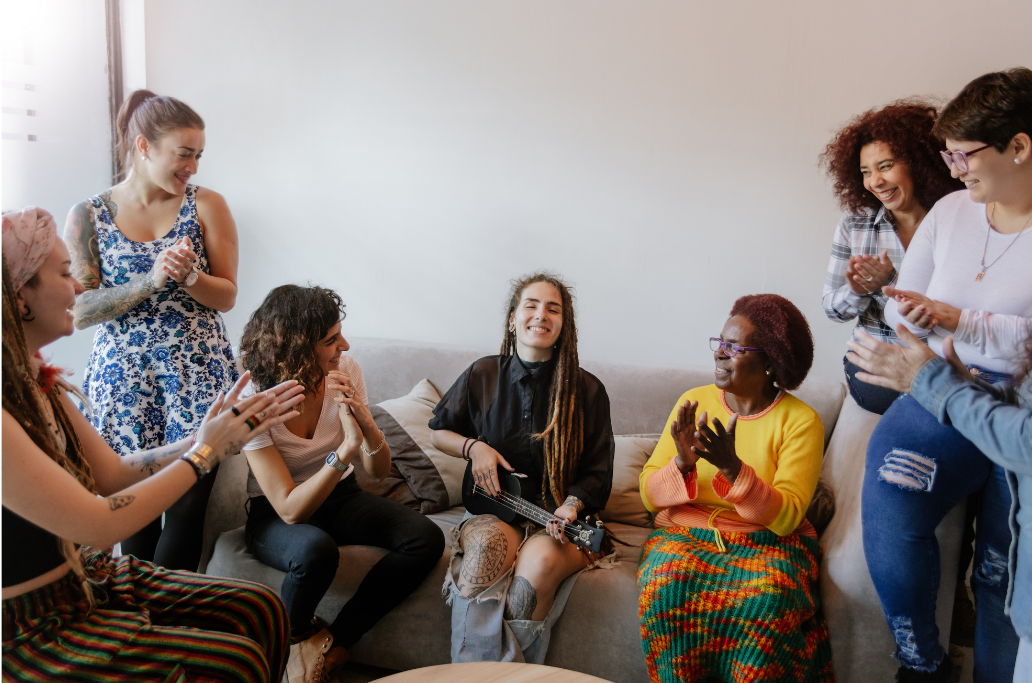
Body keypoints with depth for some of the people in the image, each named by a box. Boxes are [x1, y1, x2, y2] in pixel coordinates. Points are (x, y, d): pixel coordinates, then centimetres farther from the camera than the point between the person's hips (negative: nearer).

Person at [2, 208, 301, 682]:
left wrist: (212, 436, -4)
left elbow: (113, 474, 4)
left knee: (259, 608, 3)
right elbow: (99, 525, -26)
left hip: (86, 578, 8)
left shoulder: (40, 384, 1)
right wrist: (204, 453, -16)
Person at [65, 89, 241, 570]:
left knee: (187, 506, -2)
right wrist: (151, 281, -18)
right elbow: (79, 311, -4)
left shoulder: (206, 205, 2)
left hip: (197, 374, 0)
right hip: (123, 379, 0)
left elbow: (226, 296, 3)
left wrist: (189, 275, -18)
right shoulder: (88, 217, 2)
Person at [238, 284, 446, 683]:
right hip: (276, 514, -4)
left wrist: (366, 424, -28)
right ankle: (294, 642, -5)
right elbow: (291, 510, -26)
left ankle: (334, 642, -8)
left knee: (427, 539, -19)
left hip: (339, 495, 4)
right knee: (316, 550, -39)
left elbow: (379, 471, -6)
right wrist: (347, 448, -37)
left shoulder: (345, 370, -12)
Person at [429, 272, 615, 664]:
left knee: (541, 559, -35)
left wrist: (570, 507, -16)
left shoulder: (587, 390, -1)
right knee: (491, 542, -35)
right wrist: (474, 447, -4)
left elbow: (597, 473, 3)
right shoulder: (483, 375, 4)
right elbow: (437, 432, 16)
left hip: (558, 517, 0)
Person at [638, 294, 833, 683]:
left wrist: (733, 468, -27)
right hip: (686, 533, 2)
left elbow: (786, 517, -12)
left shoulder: (801, 420, -3)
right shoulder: (694, 402, 4)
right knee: (666, 585, -30)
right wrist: (683, 464, -19)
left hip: (769, 541, -1)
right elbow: (649, 494, 2)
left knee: (767, 599, -34)